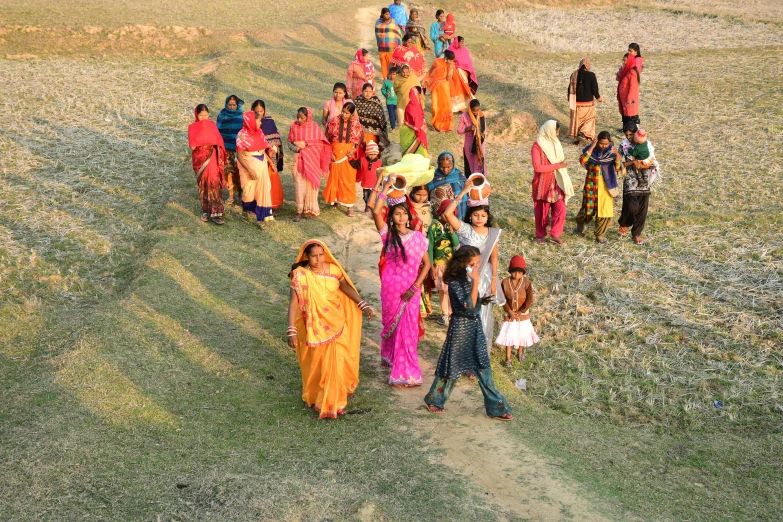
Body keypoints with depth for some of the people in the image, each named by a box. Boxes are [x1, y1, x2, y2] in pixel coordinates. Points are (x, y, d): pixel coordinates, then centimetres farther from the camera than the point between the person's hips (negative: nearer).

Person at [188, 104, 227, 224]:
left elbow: (219, 142, 2)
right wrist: (209, 141, -16)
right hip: (200, 159, 0)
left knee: (214, 183, -8)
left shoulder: (212, 125, 5)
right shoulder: (193, 127, -1)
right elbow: (192, 146, -10)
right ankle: (205, 211, 19)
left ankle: (215, 212, -10)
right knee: (203, 184, 6)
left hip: (212, 158, 0)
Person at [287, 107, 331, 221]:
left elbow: (321, 144, -4)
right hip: (299, 159, 0)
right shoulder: (294, 126, -2)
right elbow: (290, 143, 2)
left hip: (312, 160, 0)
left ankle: (311, 208, 20)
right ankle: (299, 211, 0)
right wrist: (297, 149, -17)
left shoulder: (314, 127, -5)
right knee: (299, 185, -4)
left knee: (311, 184, 6)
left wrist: (307, 144, -15)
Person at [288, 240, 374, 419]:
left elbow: (346, 287, 8)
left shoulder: (333, 269, -7)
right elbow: (293, 303, -17)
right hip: (314, 327, -3)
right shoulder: (300, 275, -17)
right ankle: (315, 397, 35)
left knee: (336, 362, 9)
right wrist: (291, 331, -21)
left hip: (336, 324, 3)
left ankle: (333, 400, 32)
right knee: (317, 364, 10)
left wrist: (363, 305, -1)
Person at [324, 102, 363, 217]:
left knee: (349, 179, 2)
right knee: (334, 177, 8)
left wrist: (354, 150, -13)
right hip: (336, 153, 1)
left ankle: (350, 206, 7)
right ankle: (334, 200, 29)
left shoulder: (356, 124, -4)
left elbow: (360, 139, 3)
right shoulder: (334, 121, -5)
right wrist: (330, 153, -7)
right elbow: (327, 138, 1)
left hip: (349, 154, 0)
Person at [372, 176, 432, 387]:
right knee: (392, 325, 12)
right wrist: (386, 187, -16)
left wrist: (416, 286, -9)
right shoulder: (387, 234, -5)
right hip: (391, 288, -1)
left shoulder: (418, 236, -1)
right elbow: (376, 212, -21)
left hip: (411, 290, 1)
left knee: (408, 329, 5)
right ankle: (389, 356, 38)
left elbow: (426, 263, 1)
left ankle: (404, 372, 20)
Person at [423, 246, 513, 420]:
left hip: (475, 327, 7)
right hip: (460, 328, -7)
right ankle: (434, 400, 28)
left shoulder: (470, 280, 4)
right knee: (452, 366, 7)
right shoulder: (455, 283, -19)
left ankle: (495, 408, 15)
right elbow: (468, 306, -29)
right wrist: (476, 283, -31)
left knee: (483, 369, 9)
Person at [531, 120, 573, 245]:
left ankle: (555, 235, 11)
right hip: (543, 183, -6)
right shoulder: (537, 146, -16)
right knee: (542, 210, 7)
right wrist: (557, 166, -21)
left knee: (560, 208, 0)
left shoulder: (555, 143, 6)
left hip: (556, 182, 6)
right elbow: (537, 167, -23)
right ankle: (540, 235, 23)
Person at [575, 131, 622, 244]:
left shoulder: (611, 151, -4)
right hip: (592, 184, -1)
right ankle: (580, 223, 43)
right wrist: (592, 147, -29)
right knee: (589, 208, 12)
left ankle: (600, 234, 19)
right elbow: (582, 161, -27)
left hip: (607, 185, 2)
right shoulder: (590, 149, -10)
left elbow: (617, 169, -3)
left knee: (605, 210, 3)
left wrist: (617, 159, -23)